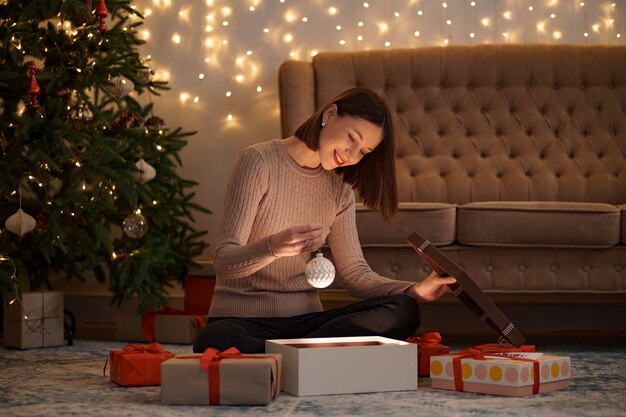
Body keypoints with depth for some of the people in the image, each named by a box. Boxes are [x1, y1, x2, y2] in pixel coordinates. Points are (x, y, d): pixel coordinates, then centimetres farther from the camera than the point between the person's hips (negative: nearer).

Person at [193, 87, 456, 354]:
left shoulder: (339, 190, 13)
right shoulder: (259, 162, -6)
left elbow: (355, 273, 8)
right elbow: (223, 260, -14)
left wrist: (415, 291, -9)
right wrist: (272, 246, -35)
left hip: (304, 320, 6)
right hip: (241, 319, -6)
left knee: (403, 310, -20)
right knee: (214, 342, -42)